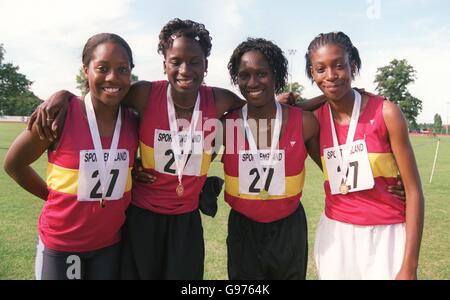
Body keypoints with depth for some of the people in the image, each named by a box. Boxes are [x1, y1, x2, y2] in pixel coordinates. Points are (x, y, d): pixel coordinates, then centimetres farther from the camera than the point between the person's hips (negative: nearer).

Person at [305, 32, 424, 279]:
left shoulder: (386, 113, -11)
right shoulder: (314, 119, -2)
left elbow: (414, 191, -10)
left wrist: (409, 267, -13)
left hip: (386, 235, -2)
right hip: (335, 236, 3)